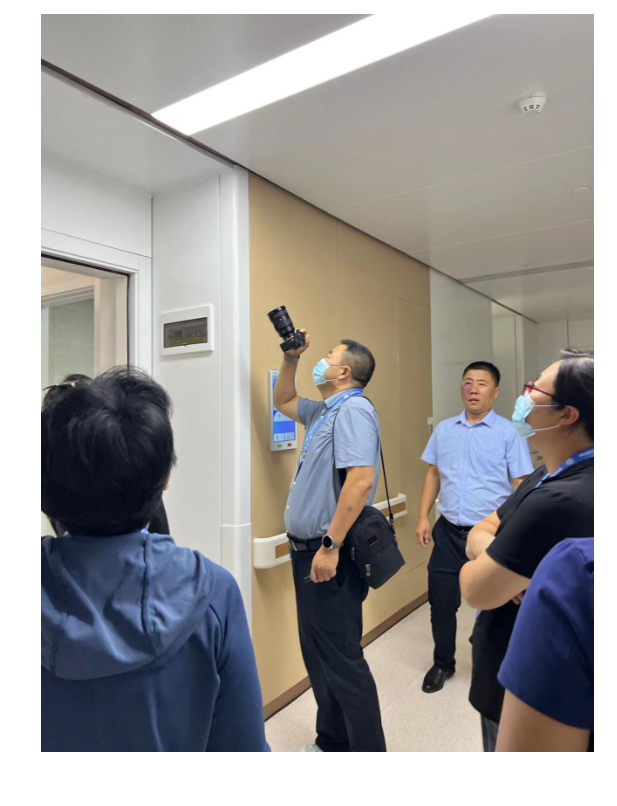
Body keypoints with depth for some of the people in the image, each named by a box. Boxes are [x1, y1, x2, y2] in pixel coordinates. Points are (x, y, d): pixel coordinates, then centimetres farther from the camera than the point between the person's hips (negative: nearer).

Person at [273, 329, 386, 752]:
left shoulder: (353, 409, -17)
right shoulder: (324, 411, 13)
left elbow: (361, 479, -28)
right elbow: (283, 401, 30)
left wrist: (330, 546, -27)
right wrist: (291, 359, 17)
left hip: (329, 553, -10)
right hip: (309, 549, 10)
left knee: (341, 659, 0)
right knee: (319, 654, 20)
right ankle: (332, 743, 36)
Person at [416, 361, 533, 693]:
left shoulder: (508, 433, -7)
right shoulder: (443, 430, 5)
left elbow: (521, 486, -7)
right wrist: (423, 517, 4)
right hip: (448, 532, 3)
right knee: (441, 602, 12)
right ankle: (443, 663, 35)